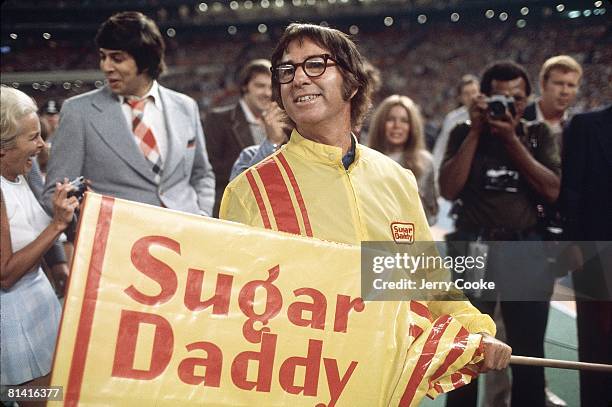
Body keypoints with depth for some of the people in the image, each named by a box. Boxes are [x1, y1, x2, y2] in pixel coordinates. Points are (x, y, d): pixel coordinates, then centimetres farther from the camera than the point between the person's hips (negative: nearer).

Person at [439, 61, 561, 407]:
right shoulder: (464, 133, 4)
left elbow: (553, 191, -6)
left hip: (526, 251, 1)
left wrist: (512, 140, -11)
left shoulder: (538, 135, 7)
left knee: (528, 353, 10)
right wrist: (475, 132, -10)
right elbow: (449, 190, -9)